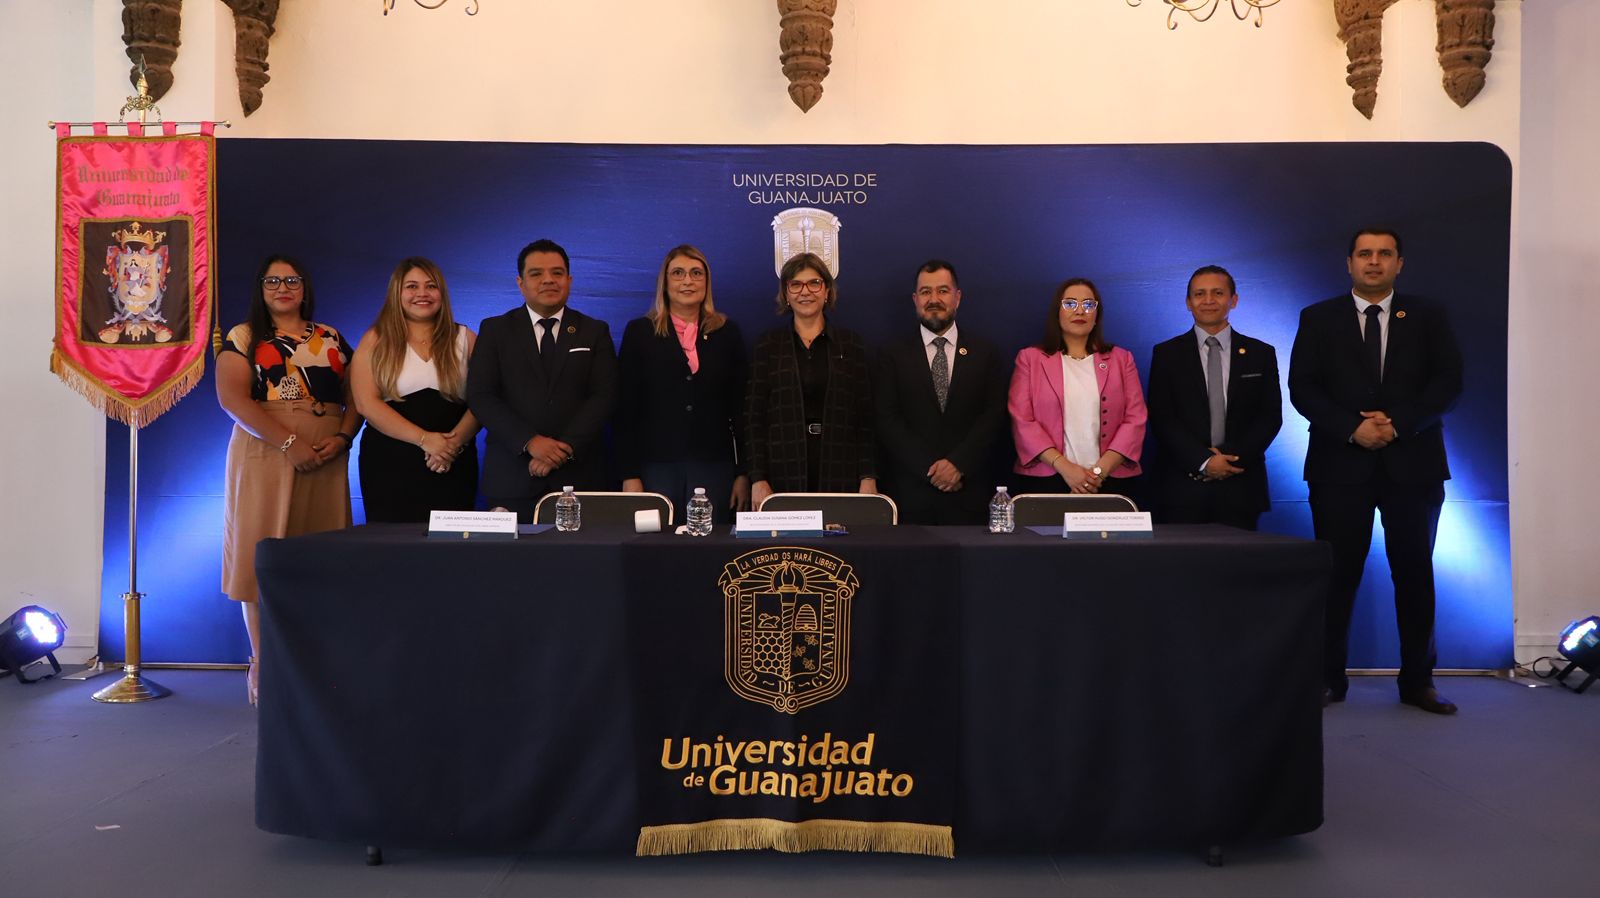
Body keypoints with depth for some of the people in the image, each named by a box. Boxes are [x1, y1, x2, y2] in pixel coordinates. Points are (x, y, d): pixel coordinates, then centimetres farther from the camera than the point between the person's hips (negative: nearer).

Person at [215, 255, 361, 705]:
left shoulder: (331, 339, 15)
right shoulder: (243, 338, 5)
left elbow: (355, 395, 12)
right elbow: (231, 397, -8)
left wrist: (342, 437, -8)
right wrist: (289, 443, -18)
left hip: (325, 463, 3)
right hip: (265, 459, -2)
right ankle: (266, 675, 7)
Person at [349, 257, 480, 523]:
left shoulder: (465, 339, 10)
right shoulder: (376, 341, 6)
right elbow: (366, 403, -4)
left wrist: (455, 442, -15)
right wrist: (424, 439, -13)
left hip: (453, 465, 1)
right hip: (389, 463, -1)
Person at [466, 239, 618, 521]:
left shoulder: (595, 332, 9)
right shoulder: (495, 330, 8)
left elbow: (604, 396, -1)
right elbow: (480, 396, -2)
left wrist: (564, 449, -14)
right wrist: (530, 441, -14)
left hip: (578, 474, 0)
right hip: (511, 476, 0)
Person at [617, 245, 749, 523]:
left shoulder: (727, 333, 9)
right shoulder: (639, 332, 6)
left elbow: (740, 407, 8)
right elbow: (627, 409, 2)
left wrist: (744, 473, 3)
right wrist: (629, 475, -4)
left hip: (714, 466, 1)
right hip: (655, 466, -1)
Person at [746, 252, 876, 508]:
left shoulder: (851, 344, 10)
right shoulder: (767, 345, 8)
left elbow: (865, 417, 7)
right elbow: (754, 417, 4)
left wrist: (869, 477, -2)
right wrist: (758, 479, -6)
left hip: (840, 475, 1)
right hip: (784, 475, 0)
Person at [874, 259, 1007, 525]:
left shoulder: (985, 353, 9)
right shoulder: (893, 355, 6)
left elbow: (994, 415, 1)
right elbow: (886, 420, -2)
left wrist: (958, 464, -11)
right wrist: (929, 468, -11)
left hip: (969, 492, 1)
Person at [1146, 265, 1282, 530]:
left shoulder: (1261, 354, 10)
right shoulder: (1166, 354, 6)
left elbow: (1271, 416, 5)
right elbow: (1161, 419, -2)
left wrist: (1233, 457, -10)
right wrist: (1203, 461, -12)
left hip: (1242, 488, 1)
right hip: (1185, 488, -1)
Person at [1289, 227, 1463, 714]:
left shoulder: (1428, 317, 11)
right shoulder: (1318, 318, 8)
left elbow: (1448, 382, 1)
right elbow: (1302, 387, -1)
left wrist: (1398, 422, -13)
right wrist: (1352, 428, -13)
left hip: (1412, 462, 1)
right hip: (1340, 464, -1)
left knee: (1414, 573, 6)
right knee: (1337, 574, 1)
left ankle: (1418, 680, 16)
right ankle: (1329, 678, 9)